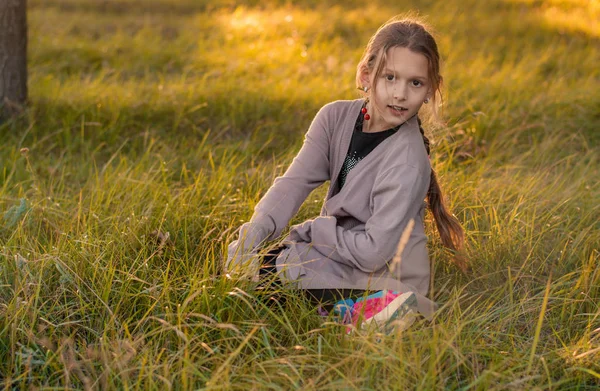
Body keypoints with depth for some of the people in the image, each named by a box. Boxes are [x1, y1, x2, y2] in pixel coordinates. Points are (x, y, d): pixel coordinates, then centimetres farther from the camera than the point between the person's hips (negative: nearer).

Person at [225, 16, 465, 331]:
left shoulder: (407, 163, -25)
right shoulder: (337, 117, -7)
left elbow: (373, 252, -25)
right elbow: (294, 182, -11)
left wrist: (308, 230, -16)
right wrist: (252, 235, -24)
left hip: (382, 278, -7)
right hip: (338, 253, 7)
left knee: (266, 268, -19)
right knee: (241, 257, 1)